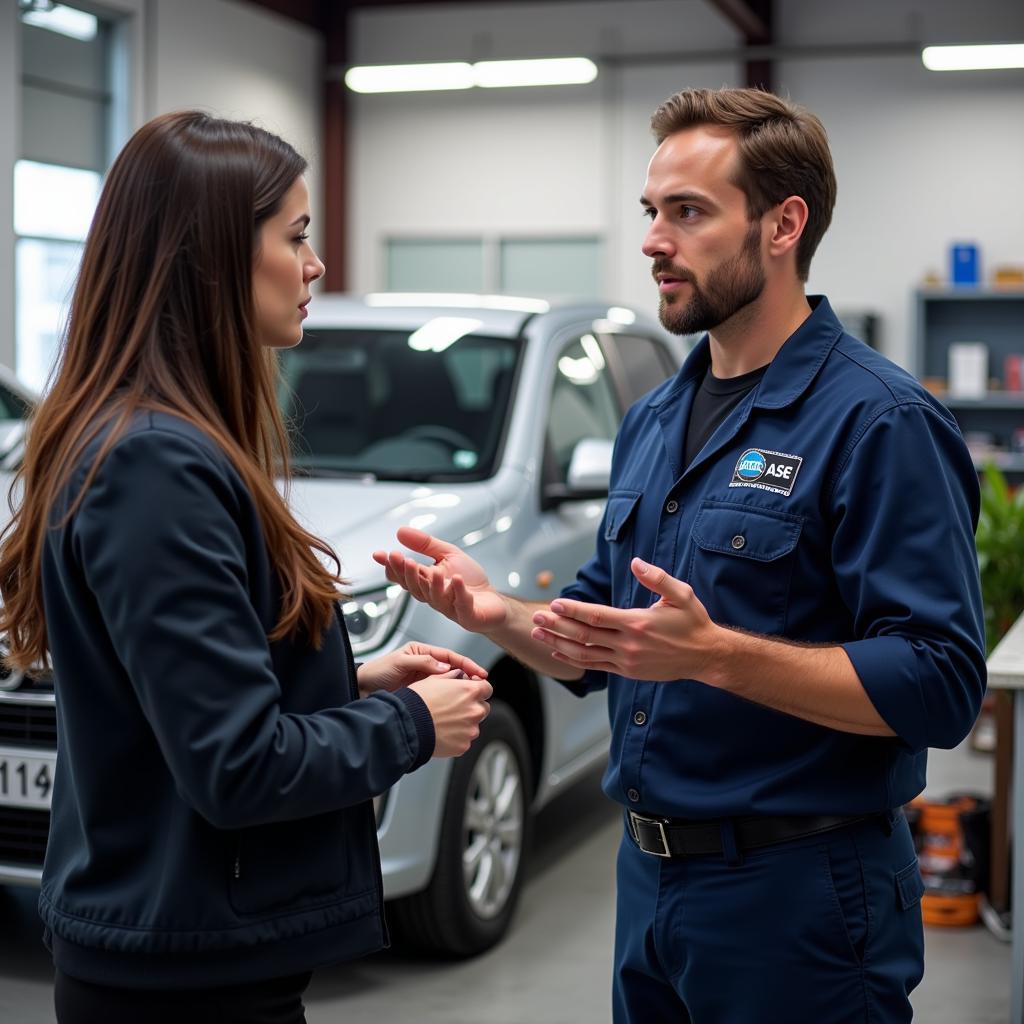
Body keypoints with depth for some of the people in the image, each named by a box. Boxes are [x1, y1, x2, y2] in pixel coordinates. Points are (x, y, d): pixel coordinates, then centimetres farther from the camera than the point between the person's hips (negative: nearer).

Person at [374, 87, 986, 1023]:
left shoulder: (878, 421, -15)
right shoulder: (652, 421, 11)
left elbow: (939, 685, -22)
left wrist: (715, 653, -30)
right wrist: (496, 612, -3)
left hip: (799, 898, -7)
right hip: (651, 875, 8)